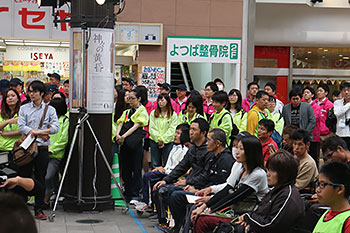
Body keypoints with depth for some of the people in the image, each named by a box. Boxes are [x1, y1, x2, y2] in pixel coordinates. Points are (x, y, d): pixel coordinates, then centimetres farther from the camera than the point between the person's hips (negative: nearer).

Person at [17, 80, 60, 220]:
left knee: (41, 178, 3)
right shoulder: (24, 108, 9)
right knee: (23, 176, 2)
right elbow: (21, 127, -3)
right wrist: (41, 133, -12)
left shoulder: (50, 109, 7)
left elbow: (56, 127, -5)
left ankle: (39, 209, 10)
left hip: (42, 148, 0)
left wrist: (35, 131, -14)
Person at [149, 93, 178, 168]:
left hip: (168, 142, -2)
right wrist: (158, 139, -9)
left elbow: (172, 130, -4)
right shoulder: (153, 113, 9)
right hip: (155, 141, 2)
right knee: (155, 165, 5)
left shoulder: (173, 114, 2)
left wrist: (163, 140, -12)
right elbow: (152, 128, 2)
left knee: (166, 165, 0)